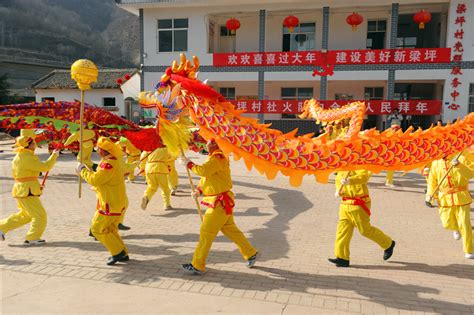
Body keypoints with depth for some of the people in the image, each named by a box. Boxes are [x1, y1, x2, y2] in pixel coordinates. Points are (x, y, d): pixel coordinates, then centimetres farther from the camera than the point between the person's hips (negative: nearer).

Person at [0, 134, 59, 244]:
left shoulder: (18, 157, 11)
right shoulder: (27, 158, -21)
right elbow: (45, 167, -21)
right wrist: (54, 155, -8)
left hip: (20, 189, 10)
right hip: (27, 191, -10)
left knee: (25, 215, 23)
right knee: (40, 215, 0)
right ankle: (32, 238, 7)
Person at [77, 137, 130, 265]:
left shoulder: (109, 163, -24)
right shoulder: (115, 159, 8)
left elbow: (95, 180, -27)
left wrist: (83, 170, -11)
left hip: (111, 204, -10)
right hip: (120, 202, 10)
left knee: (97, 229, 2)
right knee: (110, 229, 20)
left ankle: (118, 252, 7)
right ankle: (123, 254, 25)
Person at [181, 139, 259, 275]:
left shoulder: (219, 158, -19)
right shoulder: (213, 157, 15)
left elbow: (204, 170, -33)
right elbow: (206, 176, 19)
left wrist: (189, 164, -16)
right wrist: (199, 190, 2)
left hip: (220, 203, -10)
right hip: (219, 201, 10)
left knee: (206, 233, -3)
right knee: (230, 229, 18)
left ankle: (197, 266, 7)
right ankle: (251, 253, 30)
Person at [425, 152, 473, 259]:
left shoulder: (461, 157, -5)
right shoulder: (436, 163, 4)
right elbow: (432, 180, 9)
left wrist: (459, 165, -26)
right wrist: (429, 196, 4)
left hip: (461, 197, -3)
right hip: (445, 198, 3)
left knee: (464, 224, -2)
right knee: (447, 224, 5)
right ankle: (457, 228, 43)